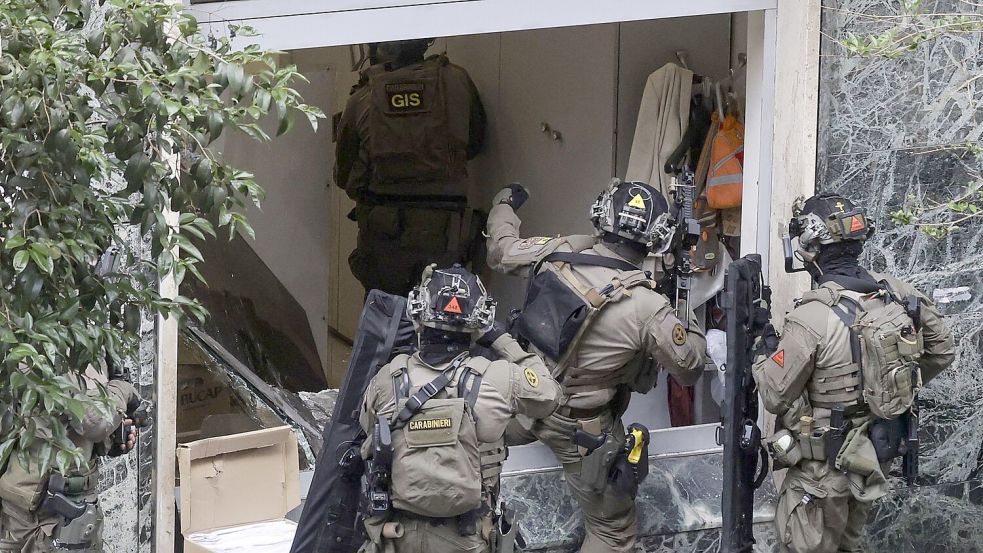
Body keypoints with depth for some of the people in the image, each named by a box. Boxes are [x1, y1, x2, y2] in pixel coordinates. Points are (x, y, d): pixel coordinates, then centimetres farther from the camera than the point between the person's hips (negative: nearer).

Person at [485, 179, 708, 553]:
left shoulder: (557, 253, -13)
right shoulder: (647, 308, -26)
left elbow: (502, 252, 8)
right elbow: (689, 367, -12)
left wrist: (503, 206, 28)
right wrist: (690, 323, 7)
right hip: (581, 429, -4)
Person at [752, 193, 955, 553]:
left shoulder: (811, 318, -27)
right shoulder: (897, 293, -8)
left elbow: (776, 397, -17)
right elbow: (941, 351, 6)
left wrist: (765, 356, 3)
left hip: (827, 465, -7)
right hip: (880, 453, 7)